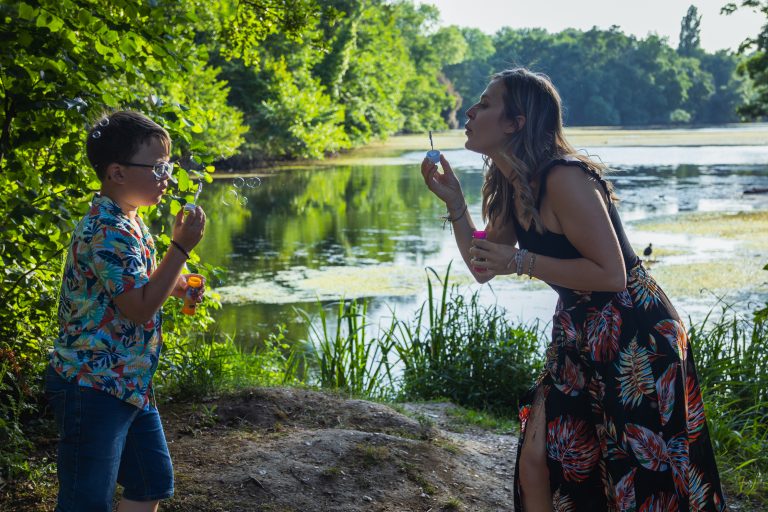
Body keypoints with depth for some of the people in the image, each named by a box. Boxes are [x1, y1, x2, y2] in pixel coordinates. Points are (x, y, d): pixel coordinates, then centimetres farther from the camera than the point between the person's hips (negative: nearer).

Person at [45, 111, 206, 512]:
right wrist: (181, 247, -22)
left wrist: (175, 284, 7)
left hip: (129, 384, 10)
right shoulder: (109, 232, -22)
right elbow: (139, 308, -25)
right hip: (92, 387, -10)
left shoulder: (129, 224, 11)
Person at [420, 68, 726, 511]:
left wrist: (520, 262, -25)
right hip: (580, 340, 9)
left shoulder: (563, 179, -22)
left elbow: (612, 274, -25)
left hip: (636, 341, -9)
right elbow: (484, 269, 12)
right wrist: (454, 202, 0)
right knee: (537, 463, 9)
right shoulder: (510, 187, 5)